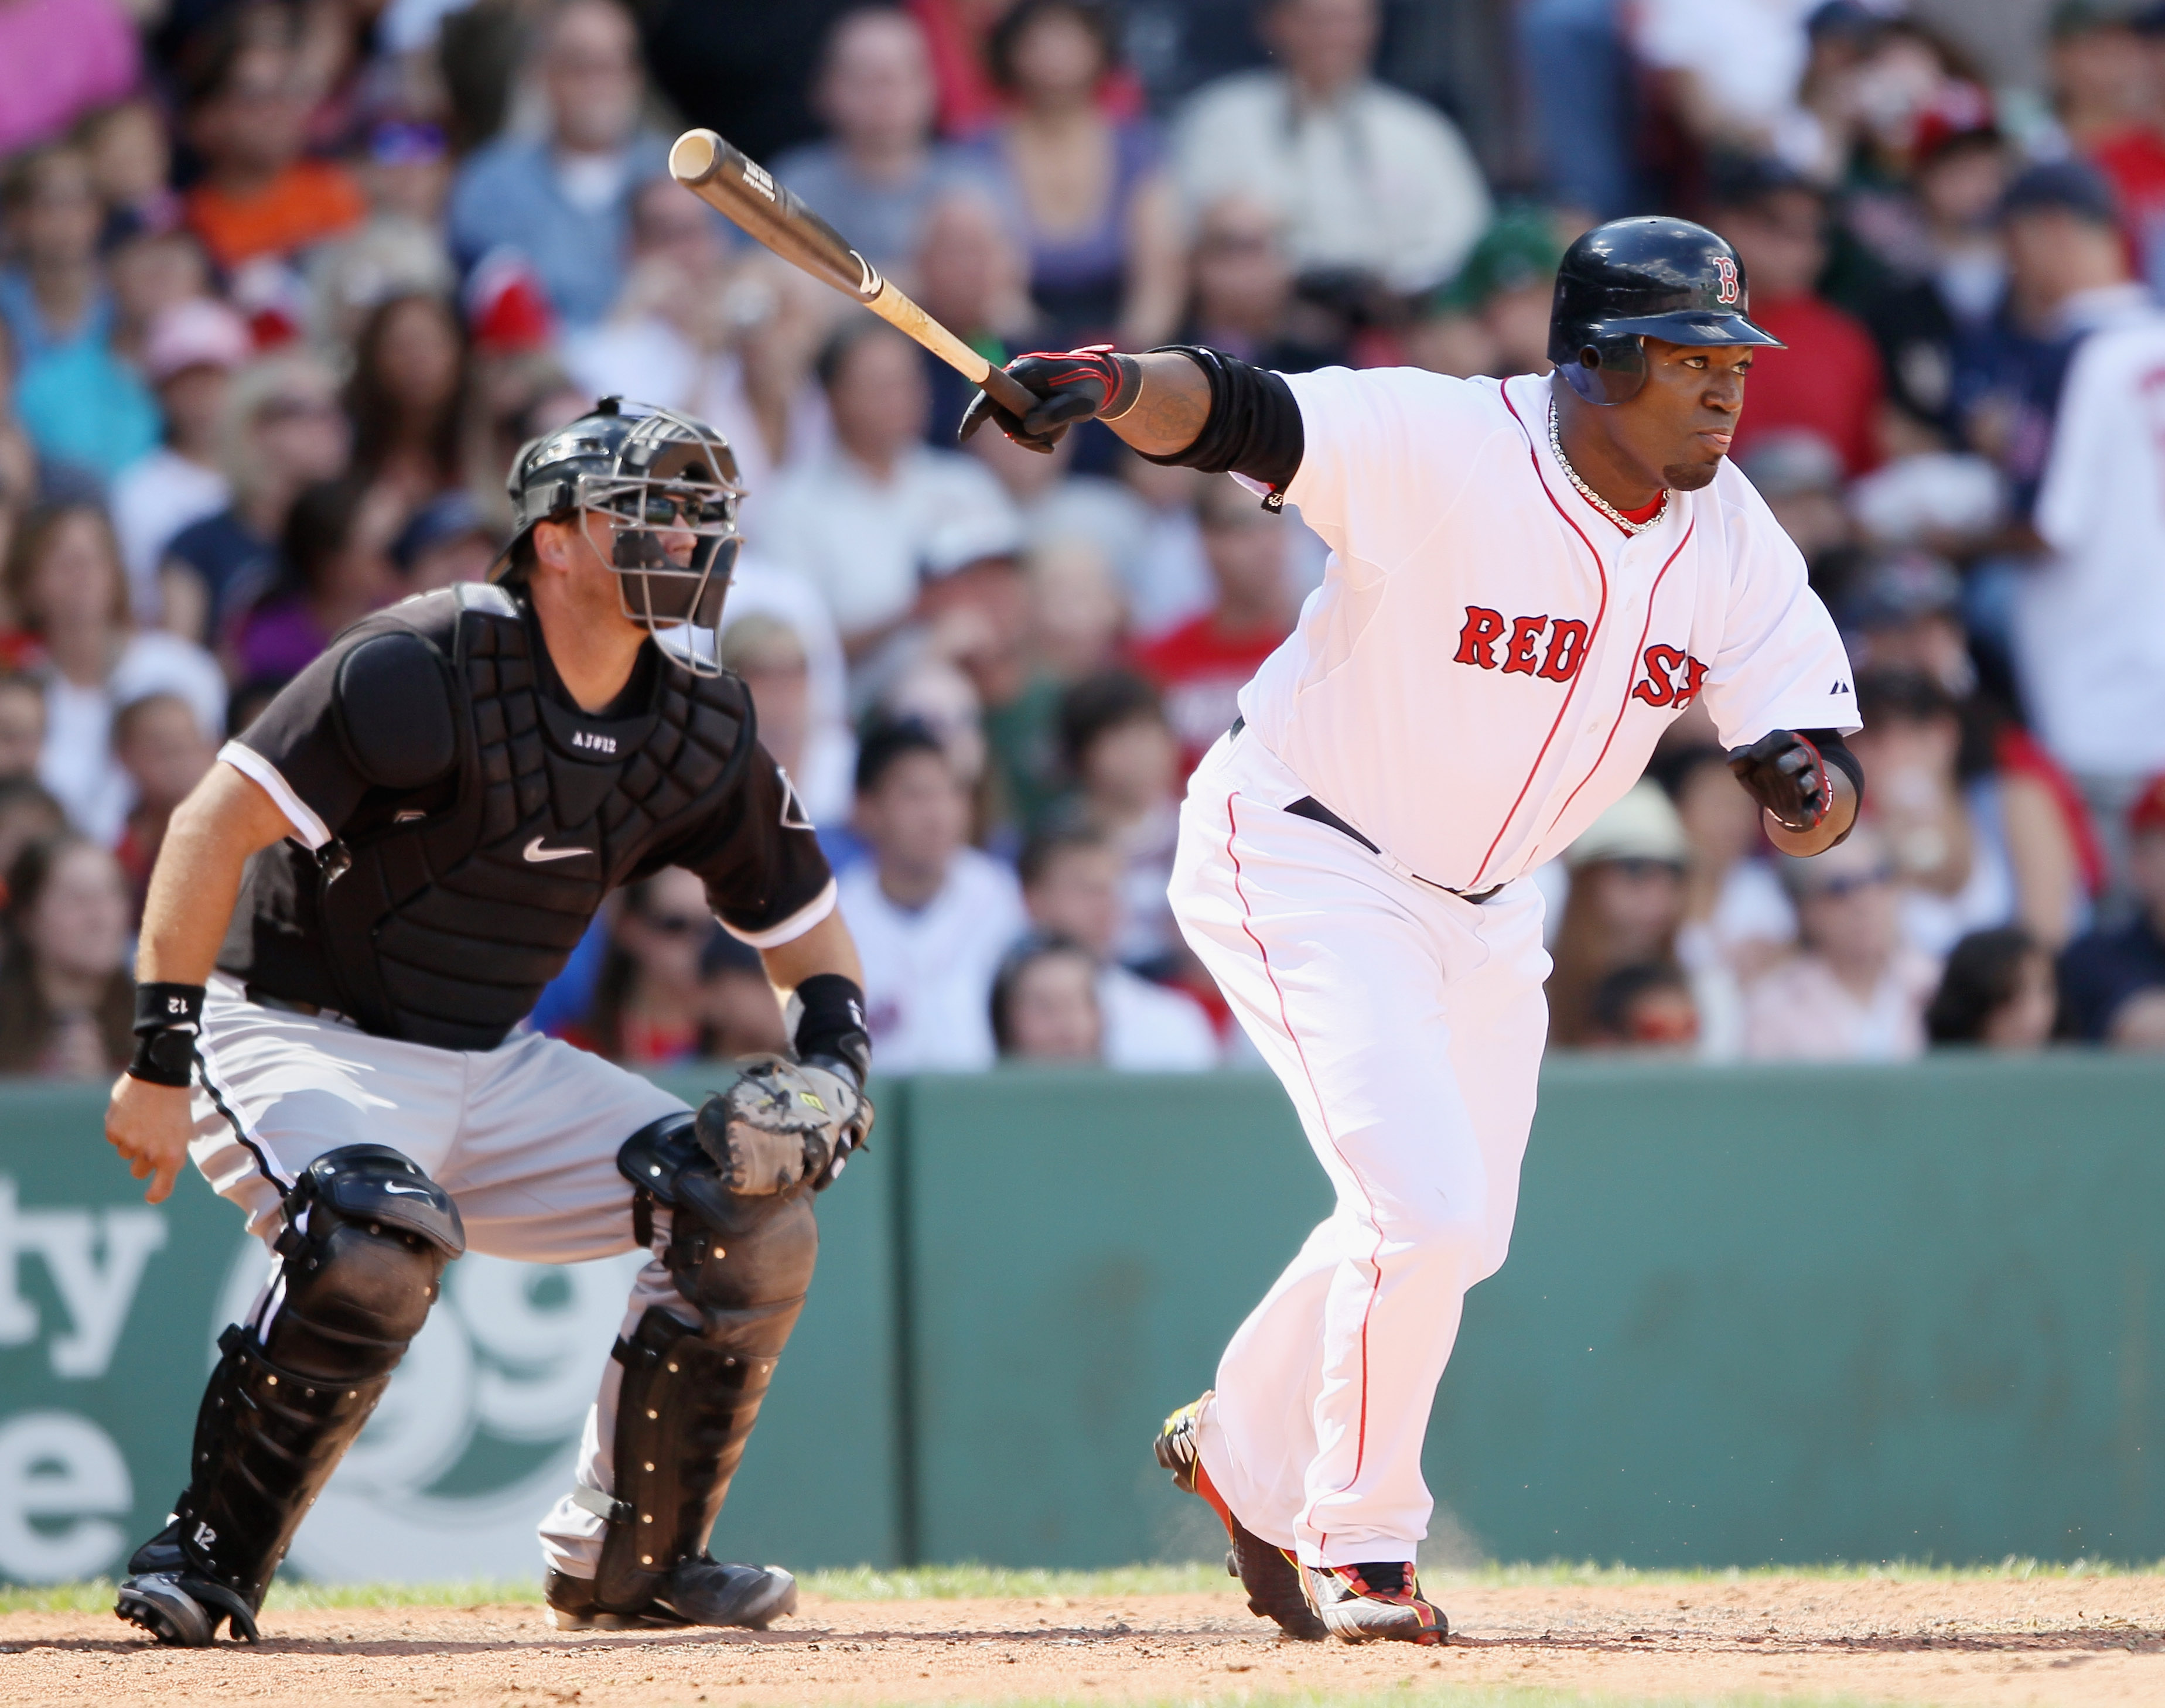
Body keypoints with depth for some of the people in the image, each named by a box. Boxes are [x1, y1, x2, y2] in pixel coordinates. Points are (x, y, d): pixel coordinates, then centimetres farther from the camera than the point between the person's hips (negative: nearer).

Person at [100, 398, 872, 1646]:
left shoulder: (702, 728, 1)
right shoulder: (426, 670, -22)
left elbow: (805, 922, 12)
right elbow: (218, 823, -24)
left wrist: (833, 1058, -10)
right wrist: (162, 1063, -29)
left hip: (491, 1071, 7)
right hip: (299, 1040, -7)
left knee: (755, 1217, -4)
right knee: (380, 1240, -37)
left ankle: (628, 1564, 11)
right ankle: (204, 1562, -21)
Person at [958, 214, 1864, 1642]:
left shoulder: (1733, 540, -8)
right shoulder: (1435, 447, -26)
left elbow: (1818, 748, -9)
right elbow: (1231, 411, -35)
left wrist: (1815, 788, -33)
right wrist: (1113, 385, -56)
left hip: (1482, 907, 7)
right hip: (1304, 865, -7)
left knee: (1453, 1235, 18)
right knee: (1425, 1207, -18)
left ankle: (1244, 1450, 44)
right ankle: (1359, 1549, 3)